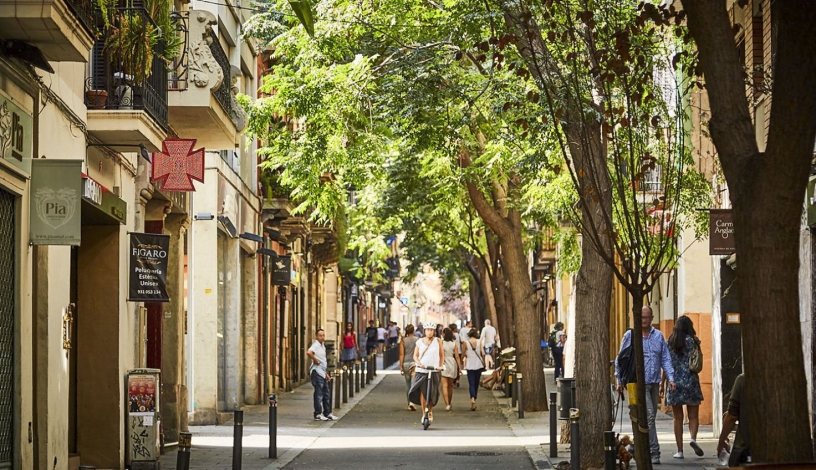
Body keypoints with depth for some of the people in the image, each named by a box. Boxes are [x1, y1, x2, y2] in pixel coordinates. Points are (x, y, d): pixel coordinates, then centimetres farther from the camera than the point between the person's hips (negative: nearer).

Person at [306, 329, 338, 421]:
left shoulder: (322, 346, 18)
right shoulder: (316, 345, -11)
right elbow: (309, 353, -34)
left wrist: (326, 374, 24)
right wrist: (315, 360, -21)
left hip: (322, 373, 10)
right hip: (317, 372, -10)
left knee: (326, 394, 13)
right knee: (319, 394, -6)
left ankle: (327, 413, 19)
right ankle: (318, 414, -2)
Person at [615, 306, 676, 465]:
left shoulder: (658, 336, 11)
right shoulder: (630, 335, 0)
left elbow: (665, 359, 10)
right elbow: (620, 359, 5)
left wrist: (670, 378, -2)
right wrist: (619, 381, 0)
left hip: (654, 382, 5)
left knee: (650, 417, 11)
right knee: (649, 416, -14)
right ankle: (654, 452, -15)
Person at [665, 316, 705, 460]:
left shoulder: (670, 342, 5)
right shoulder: (692, 341, -2)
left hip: (674, 382, 2)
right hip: (690, 381, -2)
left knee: (678, 418, 6)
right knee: (693, 416, 6)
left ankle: (679, 450, 3)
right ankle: (693, 438, -21)